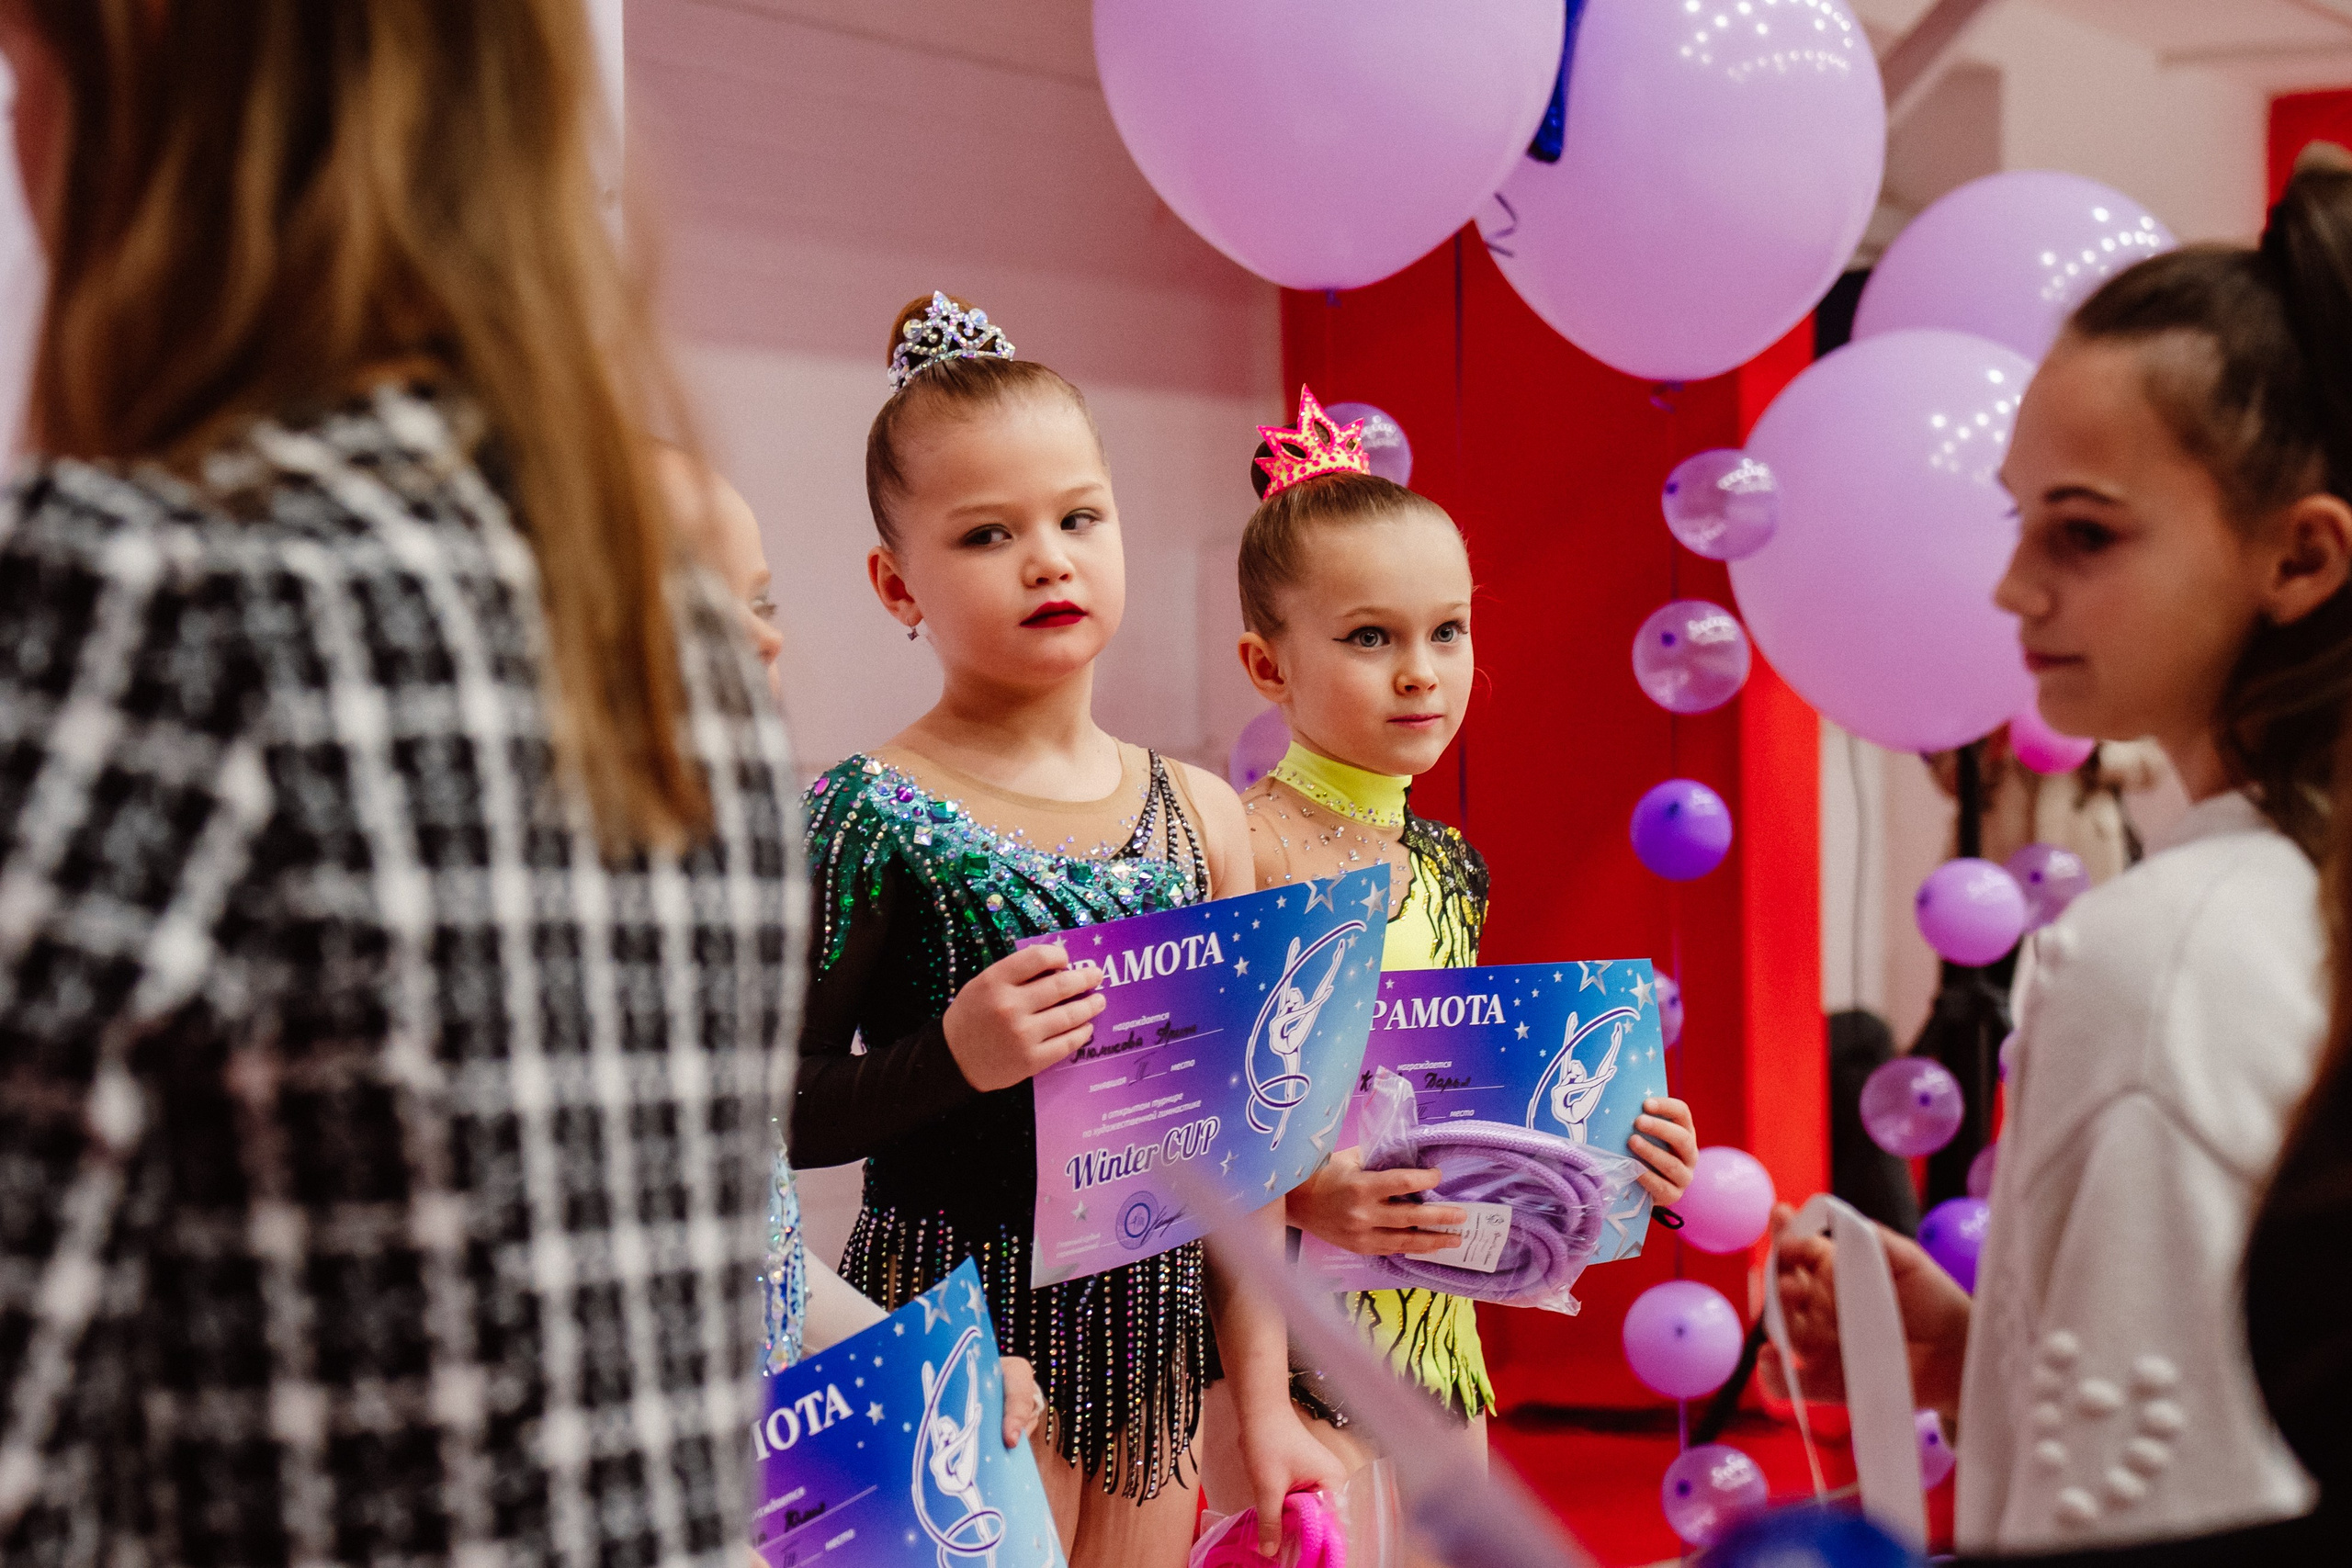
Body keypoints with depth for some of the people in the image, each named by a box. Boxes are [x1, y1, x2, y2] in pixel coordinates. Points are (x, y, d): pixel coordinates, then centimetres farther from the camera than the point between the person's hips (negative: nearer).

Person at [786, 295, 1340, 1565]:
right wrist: (951, 1056, -24)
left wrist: (1262, 1398, 8)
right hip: (959, 1327, -5)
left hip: (1154, 1332, 5)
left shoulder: (1199, 818, 6)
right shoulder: (875, 816, -9)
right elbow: (778, 1111, -9)